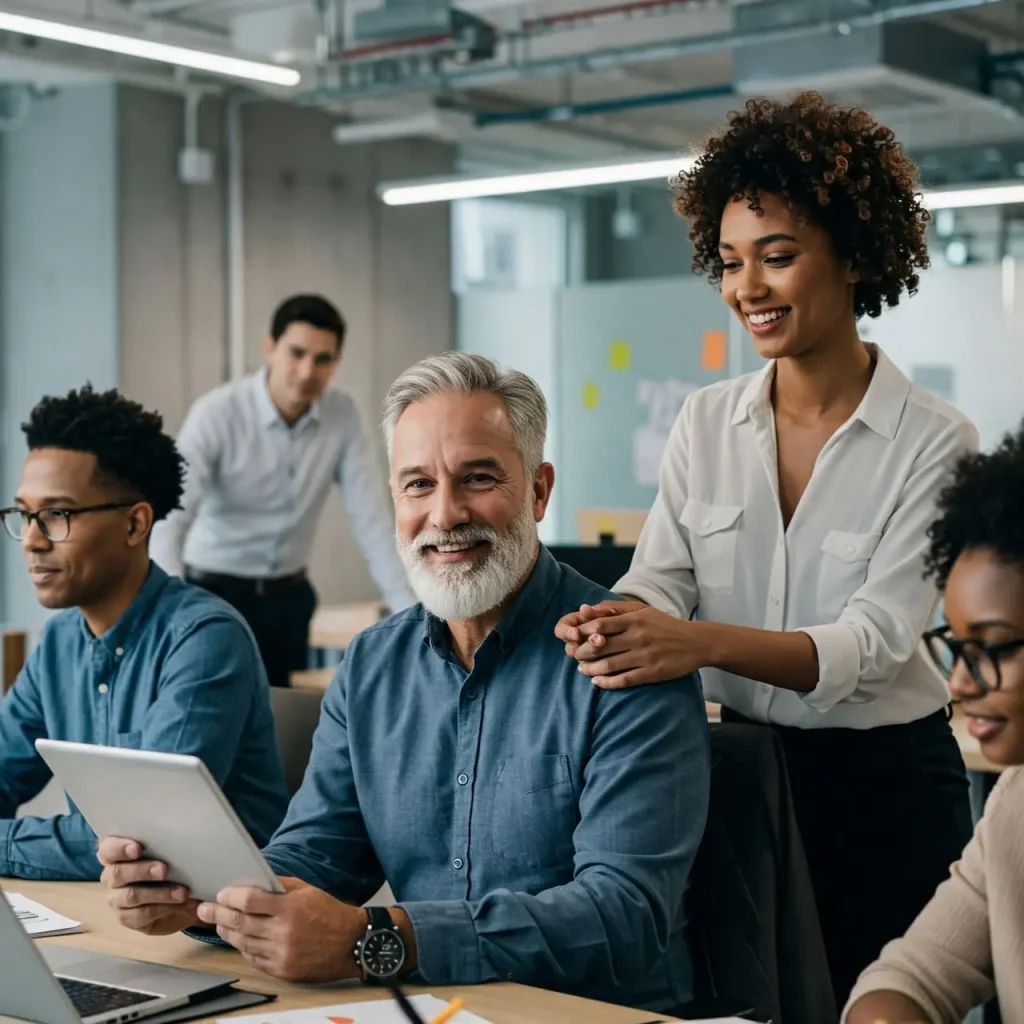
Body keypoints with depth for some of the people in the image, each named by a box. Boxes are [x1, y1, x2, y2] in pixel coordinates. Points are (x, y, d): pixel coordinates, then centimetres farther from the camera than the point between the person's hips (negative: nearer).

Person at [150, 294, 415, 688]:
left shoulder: (343, 415, -8)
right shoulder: (216, 414, -20)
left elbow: (370, 520, -6)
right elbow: (170, 520, -28)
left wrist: (410, 613, -14)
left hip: (288, 596, 4)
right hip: (214, 592, -4)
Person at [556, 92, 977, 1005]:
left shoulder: (933, 443, -10)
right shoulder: (705, 424, 2)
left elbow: (873, 641, -20)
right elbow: (659, 578, -5)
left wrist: (704, 641, -36)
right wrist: (614, 625, -30)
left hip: (885, 788, -3)